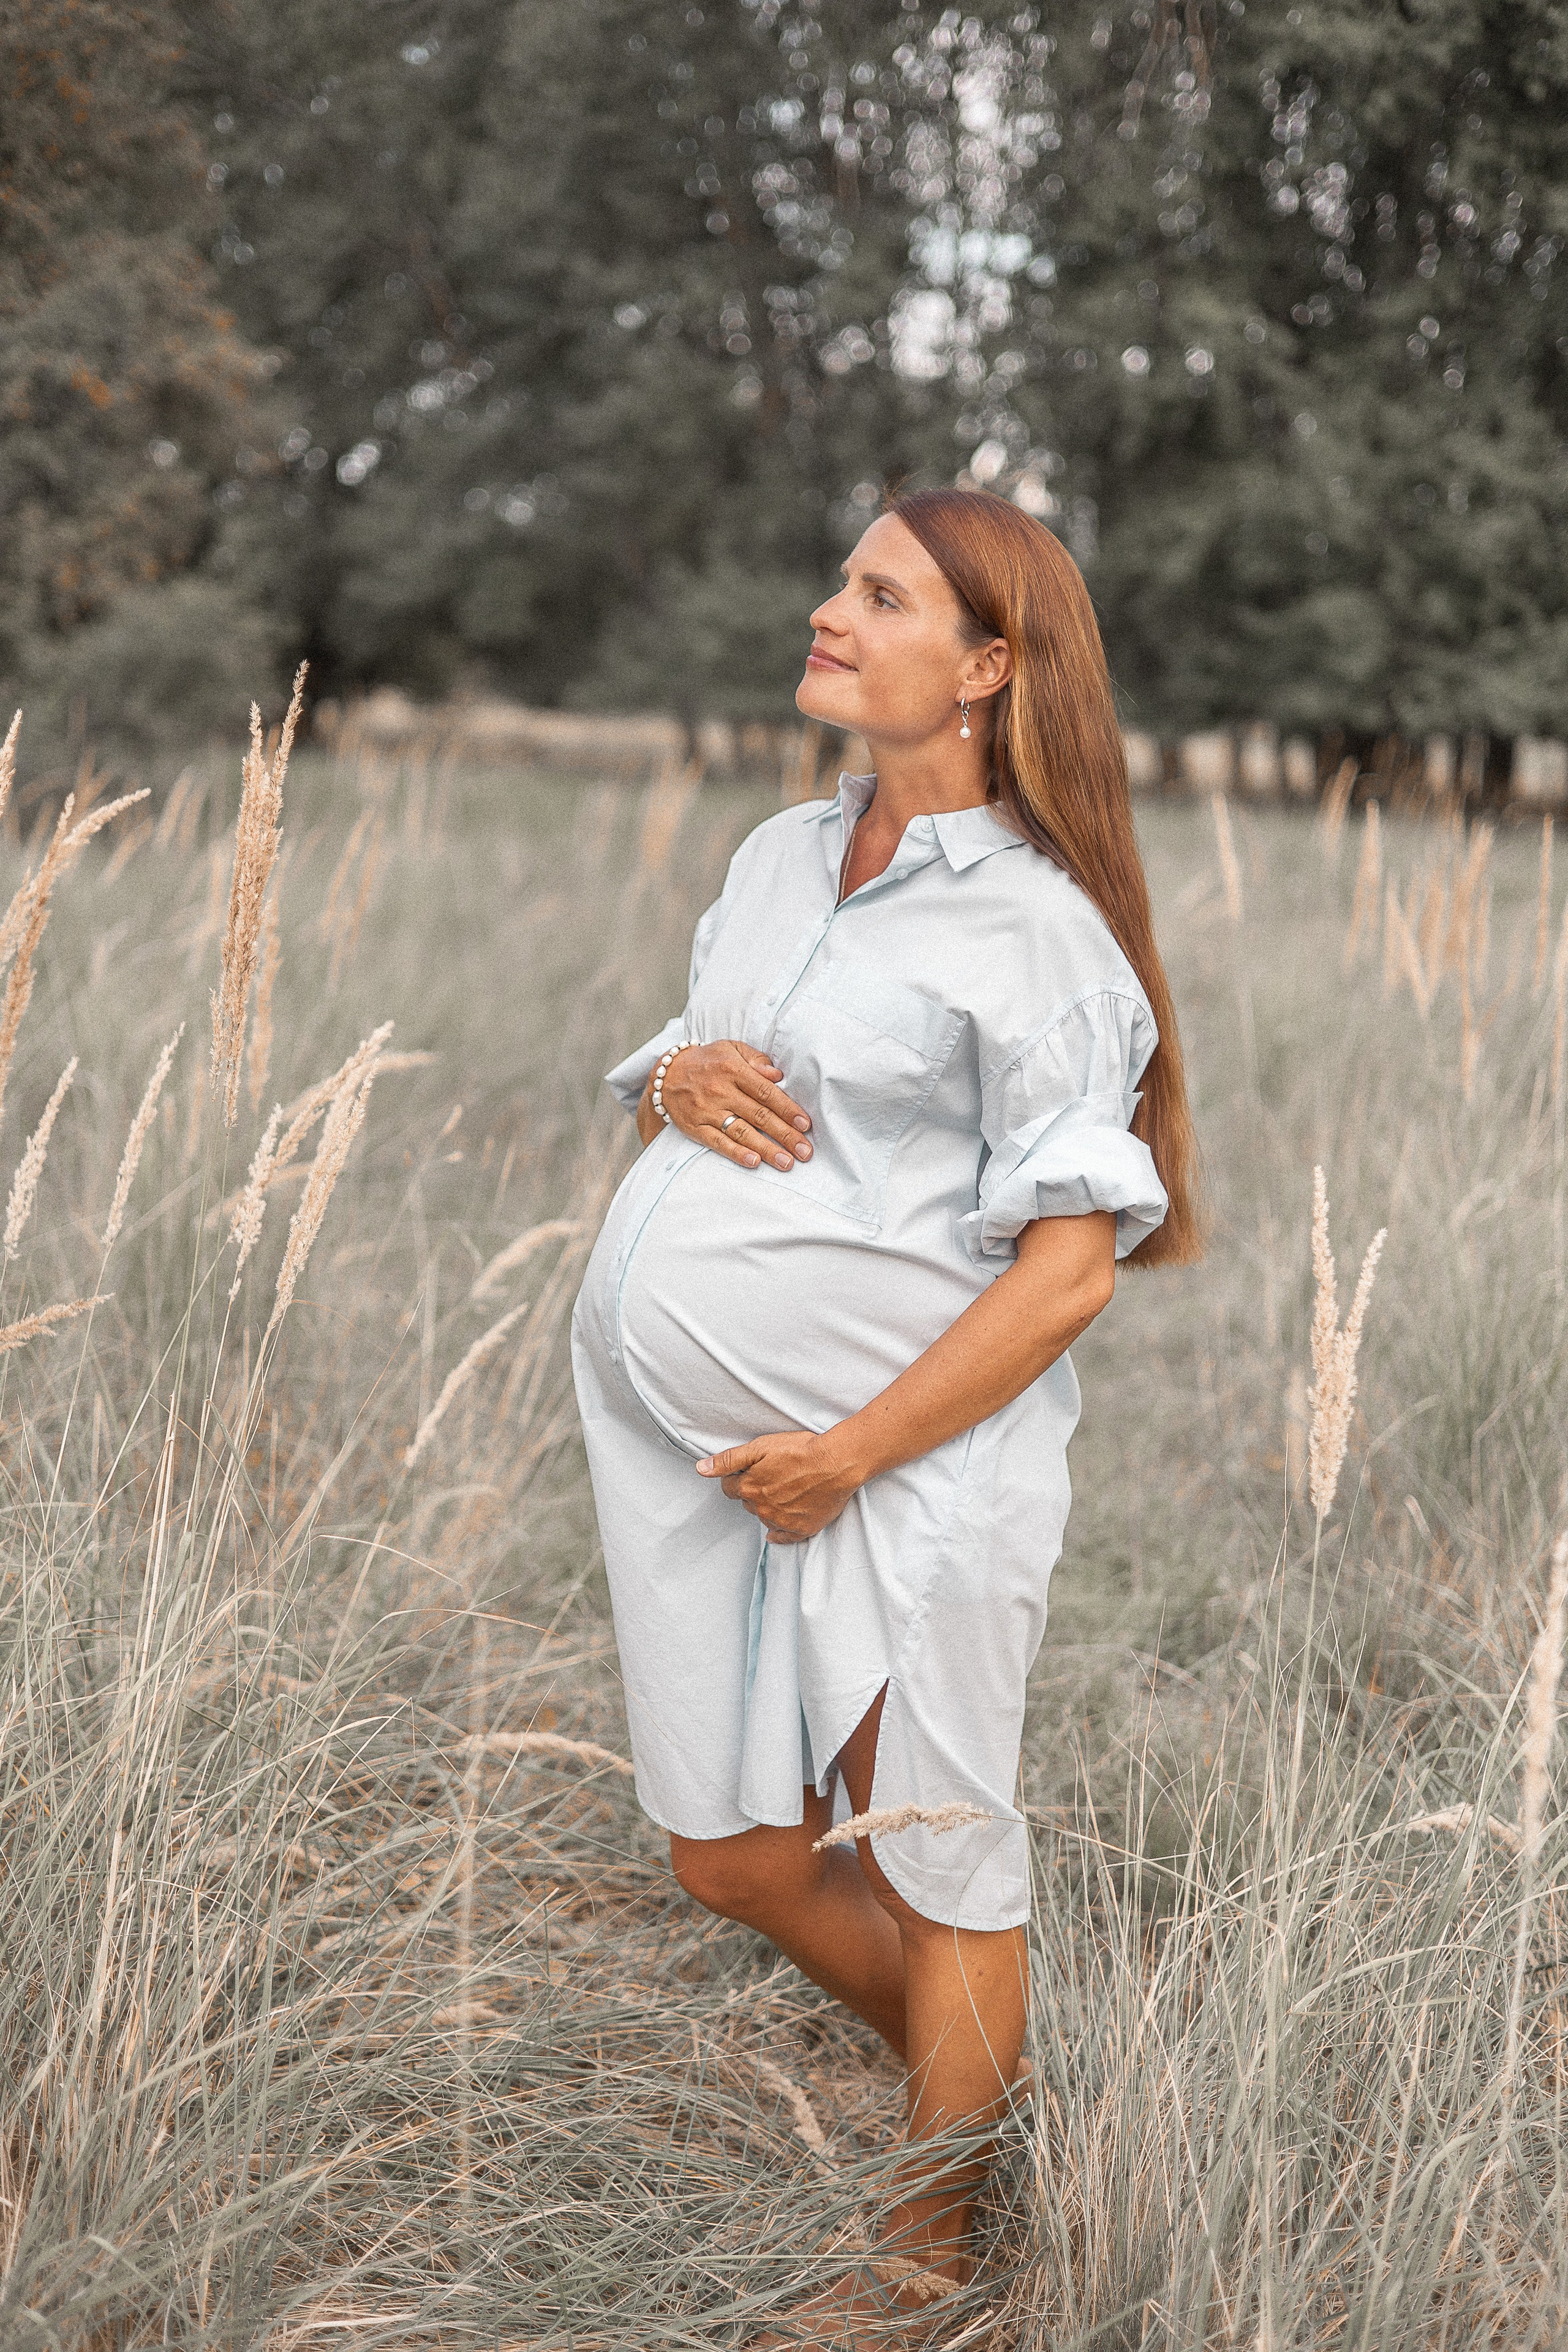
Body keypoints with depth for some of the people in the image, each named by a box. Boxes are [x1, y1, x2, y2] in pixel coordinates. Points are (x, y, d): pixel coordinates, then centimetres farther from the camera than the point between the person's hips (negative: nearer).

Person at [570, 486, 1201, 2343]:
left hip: (904, 1456, -7)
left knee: (937, 1858, 9)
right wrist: (677, 1077, -4)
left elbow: (1069, 1271, -16)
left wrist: (846, 1456, -17)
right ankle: (976, 2078, 40)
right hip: (677, 1438, 8)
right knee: (733, 1861, 16)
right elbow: (677, 1074, 21)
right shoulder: (779, 857, 10)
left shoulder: (1033, 930, -12)